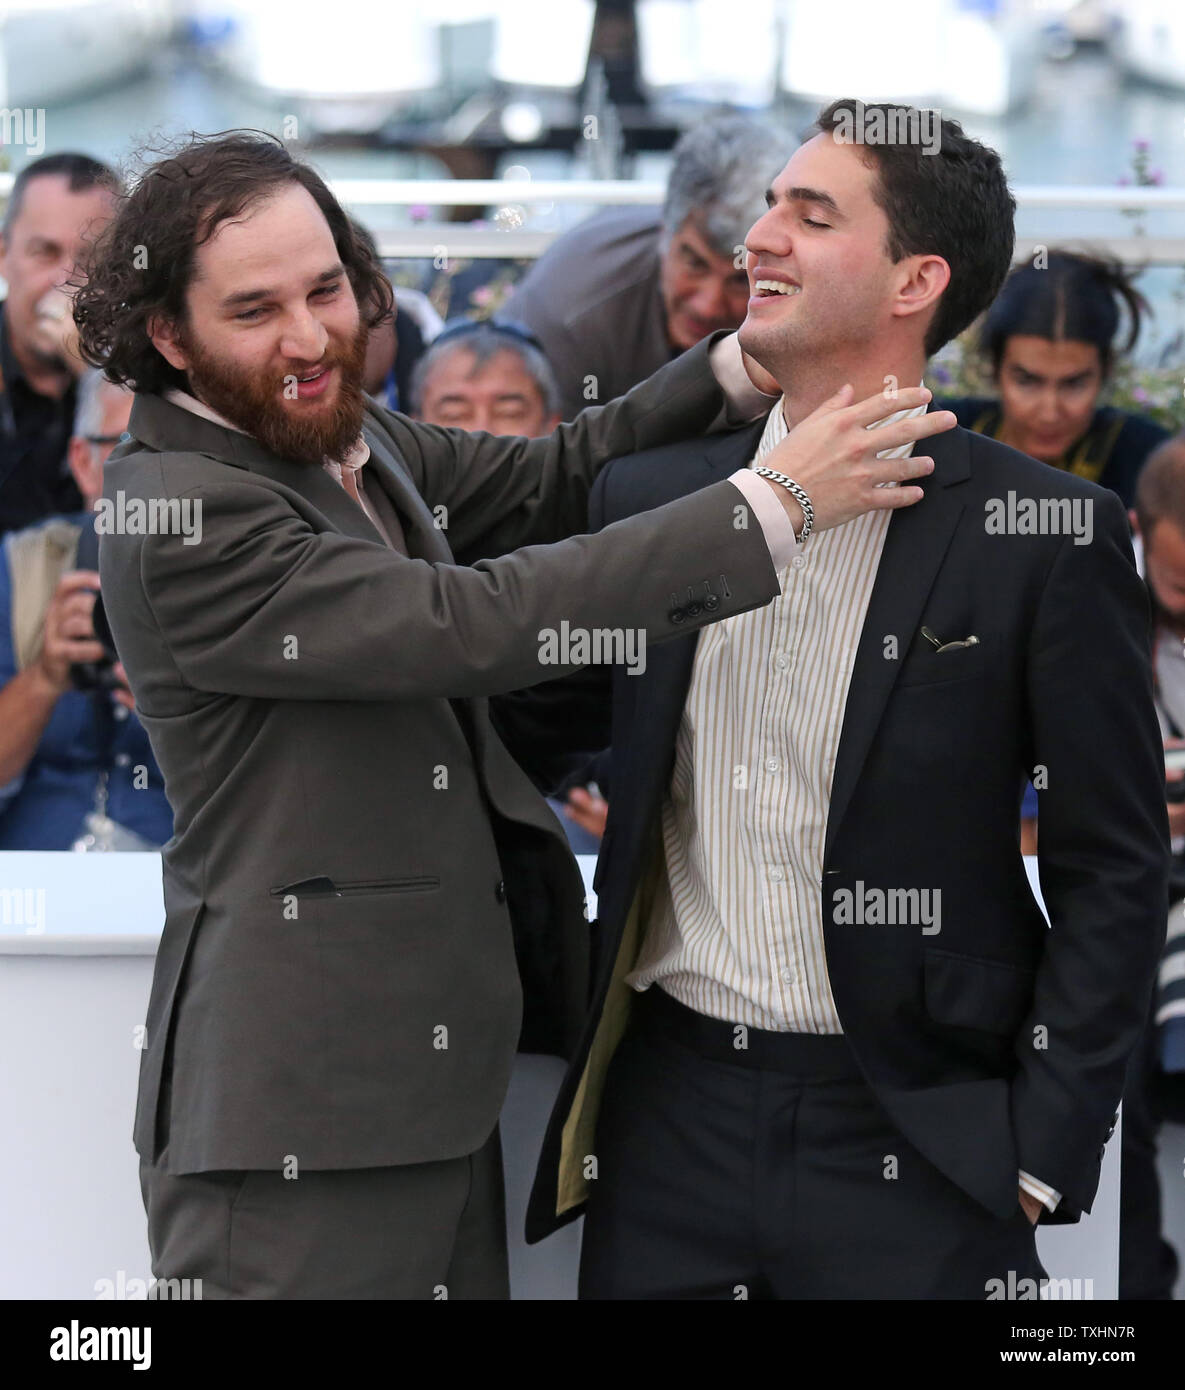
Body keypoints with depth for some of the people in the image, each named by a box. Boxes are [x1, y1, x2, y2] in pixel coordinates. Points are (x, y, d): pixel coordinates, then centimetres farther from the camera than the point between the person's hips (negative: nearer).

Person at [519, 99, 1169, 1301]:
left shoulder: (1044, 535, -6)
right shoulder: (646, 500, 6)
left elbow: (1112, 871, -5)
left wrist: (1044, 1149, -8)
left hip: (911, 1139, -4)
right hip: (667, 1109, 4)